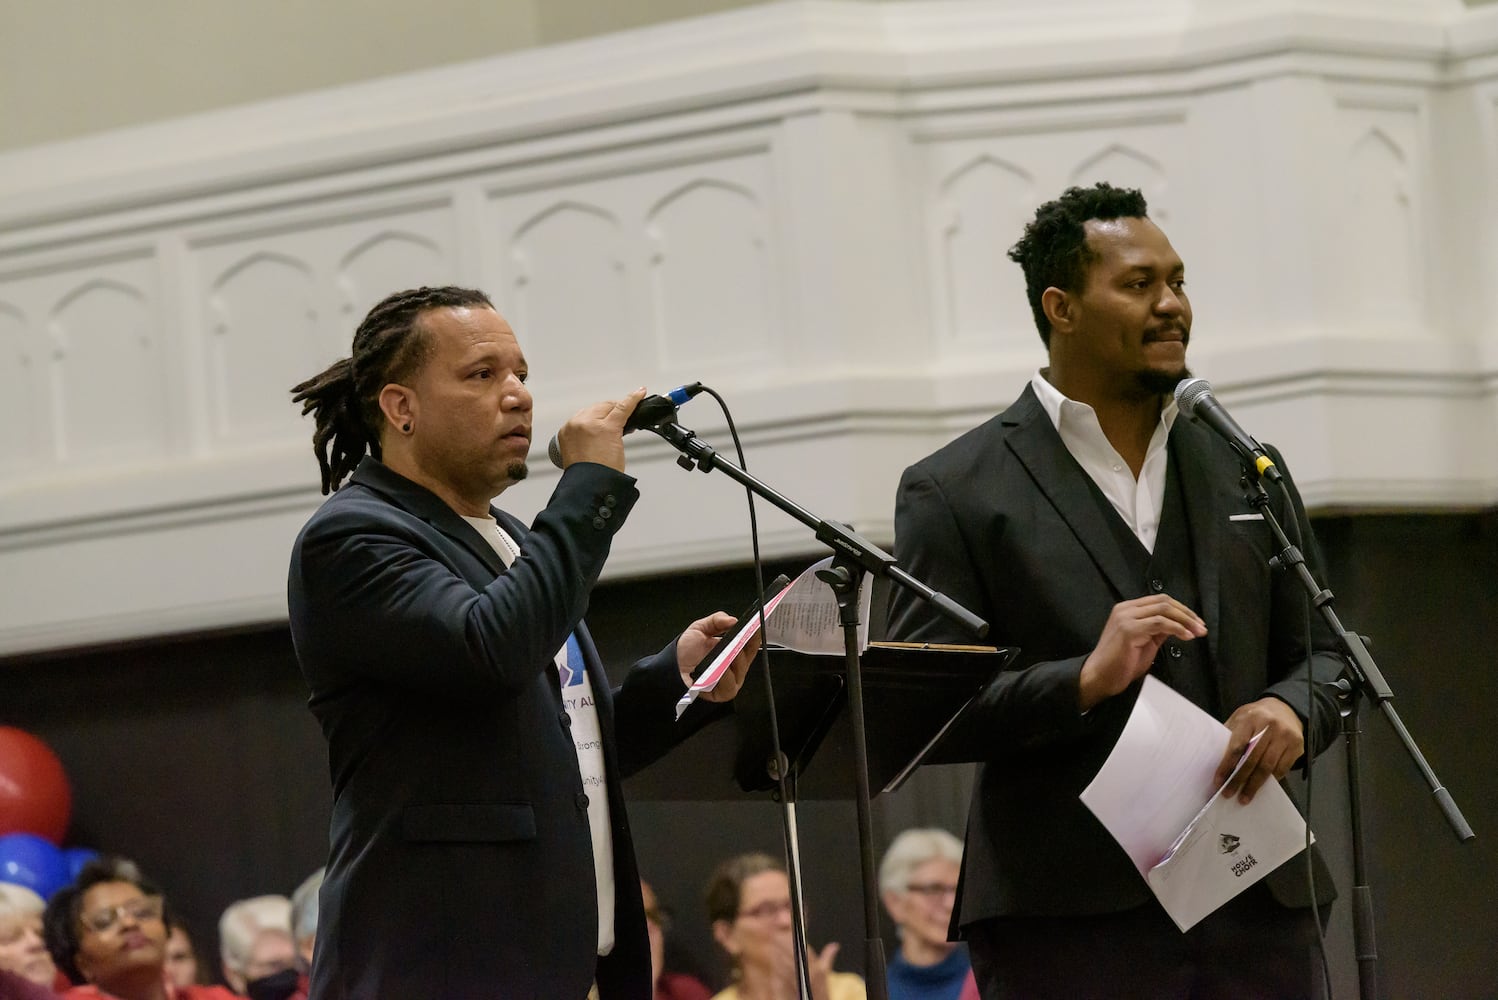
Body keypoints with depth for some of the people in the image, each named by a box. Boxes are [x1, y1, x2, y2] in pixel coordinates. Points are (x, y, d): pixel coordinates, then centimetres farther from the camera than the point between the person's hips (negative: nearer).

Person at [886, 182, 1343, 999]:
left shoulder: (1246, 470, 16)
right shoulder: (955, 493, 3)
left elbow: (1320, 653, 20)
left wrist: (1292, 711, -4)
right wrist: (1086, 681, -18)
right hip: (1066, 923, -4)